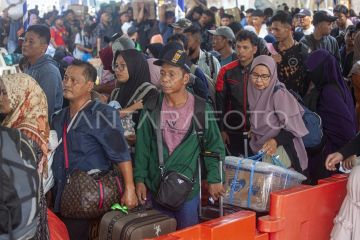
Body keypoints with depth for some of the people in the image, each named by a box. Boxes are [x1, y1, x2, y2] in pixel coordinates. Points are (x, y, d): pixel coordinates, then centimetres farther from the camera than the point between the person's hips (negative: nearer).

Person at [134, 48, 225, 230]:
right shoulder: (152, 107, 0)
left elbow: (214, 146, -1)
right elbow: (143, 145, 3)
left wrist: (214, 179, -7)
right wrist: (139, 179, -1)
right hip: (156, 186, 2)